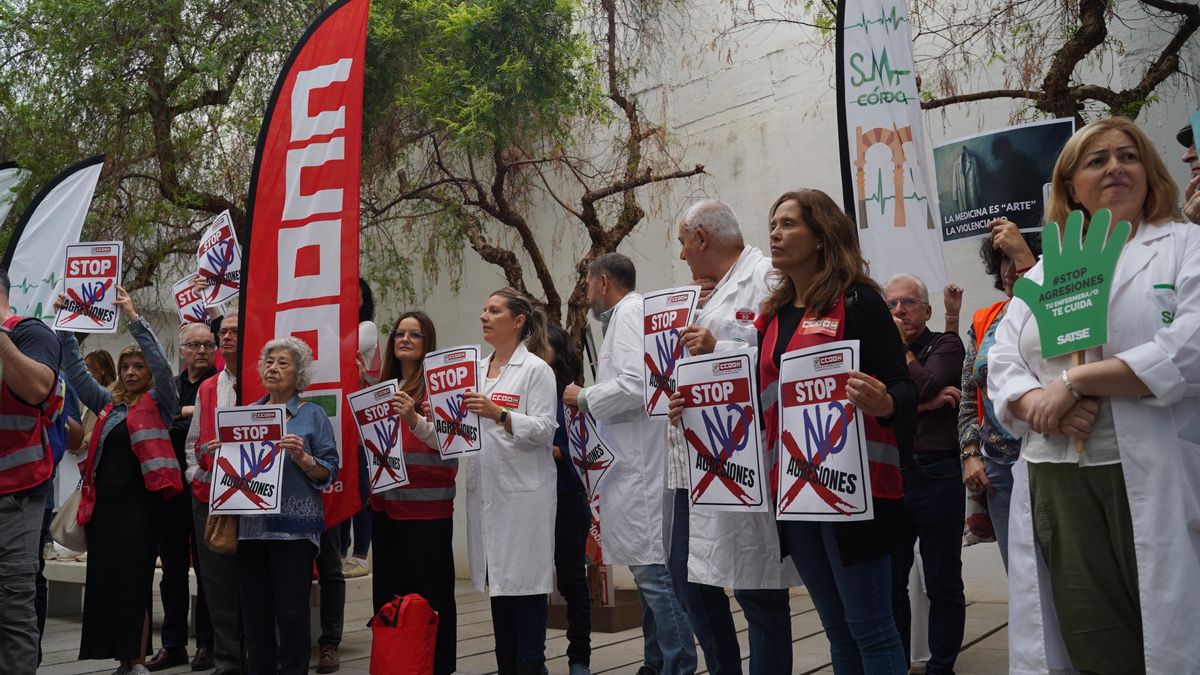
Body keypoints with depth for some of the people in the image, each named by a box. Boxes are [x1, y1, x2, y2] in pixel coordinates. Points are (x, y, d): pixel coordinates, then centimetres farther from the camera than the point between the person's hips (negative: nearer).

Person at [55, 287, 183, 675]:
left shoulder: (159, 402, 0)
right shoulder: (109, 404, 16)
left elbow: (161, 363, -14)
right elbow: (76, 370, 15)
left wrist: (133, 318, -19)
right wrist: (64, 325, 6)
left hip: (140, 502, -6)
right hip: (103, 501, 6)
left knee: (133, 581, -4)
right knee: (102, 580, 7)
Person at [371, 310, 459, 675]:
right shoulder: (383, 385, 13)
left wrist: (414, 420, -32)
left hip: (427, 506, -7)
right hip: (386, 504, 7)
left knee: (430, 594, -1)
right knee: (388, 592, 14)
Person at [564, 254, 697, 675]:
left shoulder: (630, 312, -8)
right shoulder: (627, 314, 21)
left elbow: (636, 383, -21)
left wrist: (584, 398, -7)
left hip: (641, 468, -10)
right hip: (635, 466, 10)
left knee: (653, 569, -9)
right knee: (649, 569, 13)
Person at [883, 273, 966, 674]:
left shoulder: (945, 345, 5)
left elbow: (924, 388, -14)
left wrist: (900, 346, -1)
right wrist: (928, 403, -12)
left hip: (936, 477, -3)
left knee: (943, 585, 6)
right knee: (889, 584, 8)